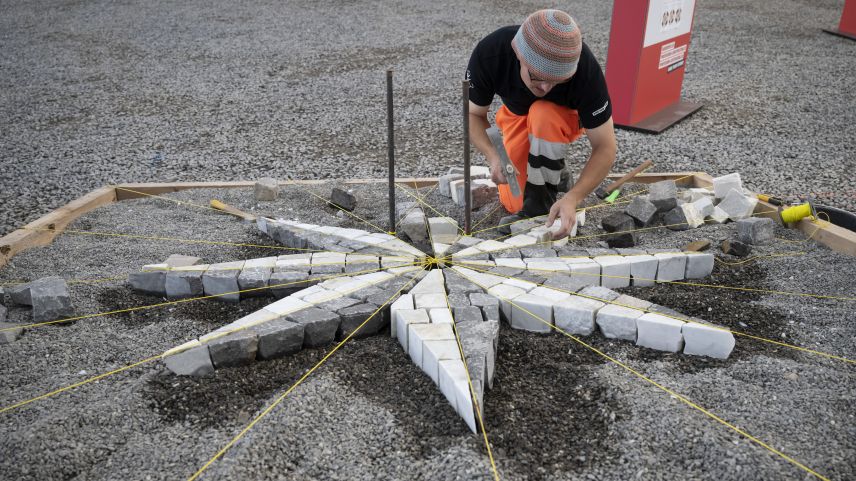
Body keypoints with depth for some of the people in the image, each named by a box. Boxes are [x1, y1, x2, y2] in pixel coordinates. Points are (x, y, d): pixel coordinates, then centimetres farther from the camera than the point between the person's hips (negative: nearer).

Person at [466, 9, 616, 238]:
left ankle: (542, 193, -14)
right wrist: (493, 157, -36)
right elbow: (474, 114, -17)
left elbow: (605, 148, -30)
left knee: (544, 115, -37)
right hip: (516, 114, 2)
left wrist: (572, 199, -44)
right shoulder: (488, 53, -34)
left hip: (566, 117, -2)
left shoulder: (585, 69, -37)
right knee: (514, 204, -7)